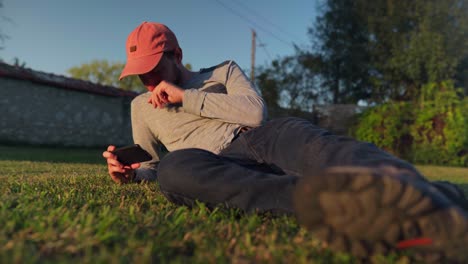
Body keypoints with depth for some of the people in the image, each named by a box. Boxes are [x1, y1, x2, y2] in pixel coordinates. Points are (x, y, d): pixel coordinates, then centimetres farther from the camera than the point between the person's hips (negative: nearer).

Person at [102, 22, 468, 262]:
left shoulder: (223, 71, 18)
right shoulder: (142, 106, 26)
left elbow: (255, 112, 0)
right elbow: (155, 164, 31)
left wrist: (186, 95, 1)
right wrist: (130, 172, 7)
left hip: (265, 137, 0)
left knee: (316, 146, -35)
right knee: (175, 167, -35)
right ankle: (333, 201, -57)